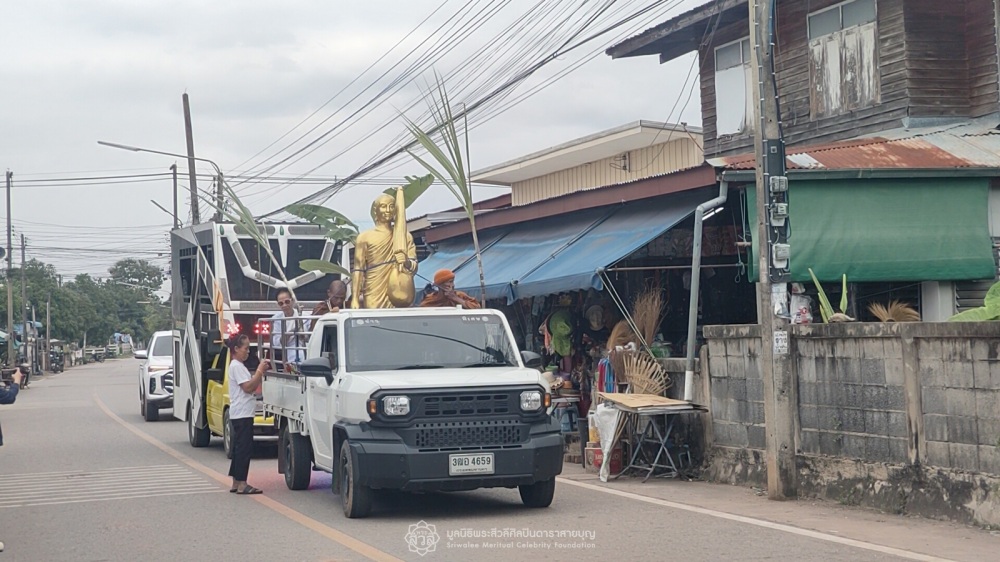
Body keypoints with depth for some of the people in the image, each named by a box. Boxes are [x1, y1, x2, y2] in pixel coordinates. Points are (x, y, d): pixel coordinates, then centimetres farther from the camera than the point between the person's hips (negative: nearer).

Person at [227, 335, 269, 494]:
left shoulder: (239, 366, 20)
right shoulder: (236, 366, -11)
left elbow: (252, 387, 18)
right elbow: (248, 387, -19)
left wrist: (260, 372, 6)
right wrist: (260, 371, -15)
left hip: (241, 414, 11)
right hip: (242, 414, -11)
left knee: (239, 448, 11)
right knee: (244, 448, -11)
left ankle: (236, 483, 14)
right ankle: (241, 484, -12)